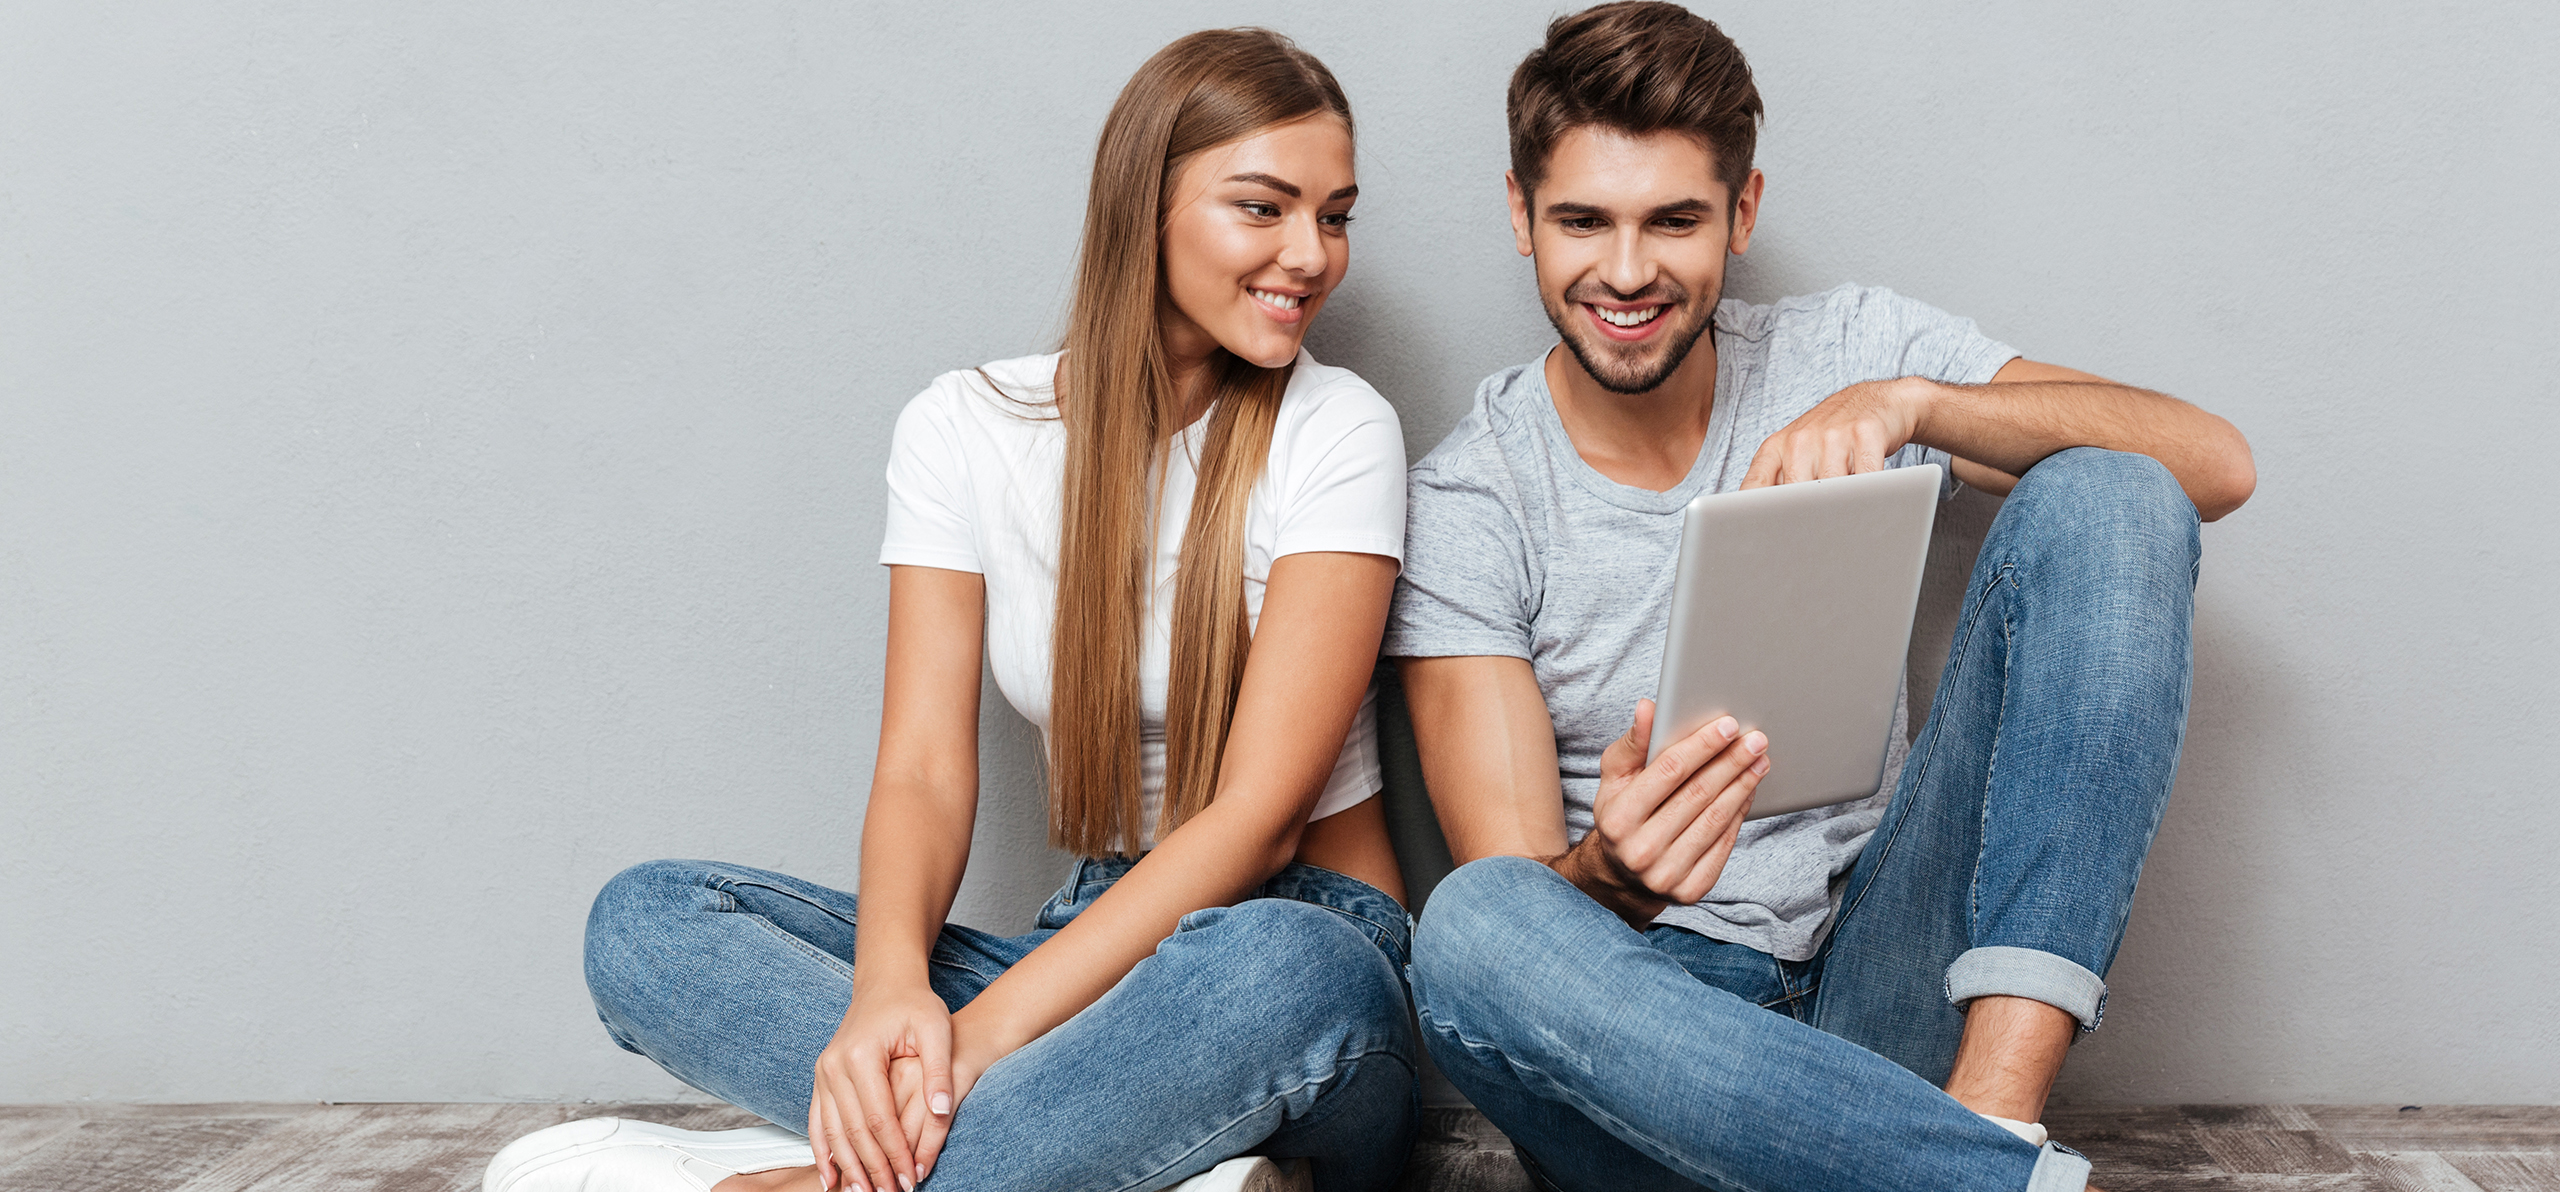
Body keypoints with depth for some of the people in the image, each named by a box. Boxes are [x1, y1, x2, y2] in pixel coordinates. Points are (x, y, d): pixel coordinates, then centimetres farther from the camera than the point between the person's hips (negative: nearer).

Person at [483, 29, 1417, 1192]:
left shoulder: (1334, 432, -8)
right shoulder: (965, 428, 2)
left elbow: (1259, 814, -16)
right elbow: (924, 767, -5)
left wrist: (991, 1027, -26)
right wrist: (889, 987, -28)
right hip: (1097, 946, 4)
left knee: (1281, 968, -40)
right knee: (643, 916, -13)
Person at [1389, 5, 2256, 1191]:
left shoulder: (1849, 355, 3)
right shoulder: (1467, 500, -4)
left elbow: (2215, 464, -8)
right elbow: (1515, 889, -11)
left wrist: (1914, 403, -24)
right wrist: (1608, 874, -36)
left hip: (1879, 977, 2)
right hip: (1649, 1009, -2)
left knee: (2106, 499, -14)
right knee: (1472, 929, -37)